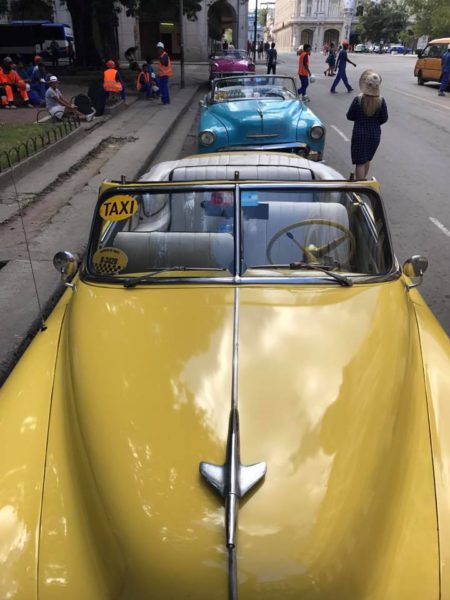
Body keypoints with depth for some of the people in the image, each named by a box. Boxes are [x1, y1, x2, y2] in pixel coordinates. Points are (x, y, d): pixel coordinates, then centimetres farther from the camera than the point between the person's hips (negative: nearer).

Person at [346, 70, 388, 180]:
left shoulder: (358, 100, -15)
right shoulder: (381, 101, -8)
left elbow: (349, 116, -6)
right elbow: (384, 118, -2)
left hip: (360, 134, -3)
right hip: (375, 135, 4)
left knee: (360, 162, 0)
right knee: (367, 159, 22)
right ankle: (362, 179, 41)